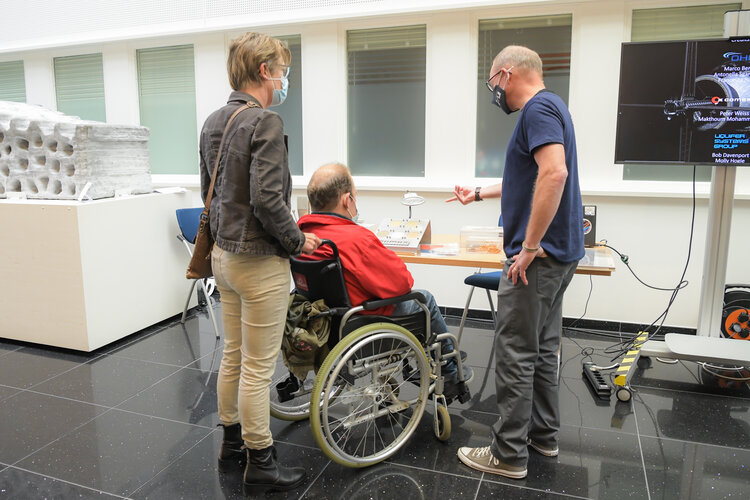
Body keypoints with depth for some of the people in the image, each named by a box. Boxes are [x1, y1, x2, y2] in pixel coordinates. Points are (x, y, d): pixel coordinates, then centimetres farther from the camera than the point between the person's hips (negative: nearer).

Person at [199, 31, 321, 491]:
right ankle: (259, 460, 18)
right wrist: (297, 241, -11)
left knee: (233, 355, 19)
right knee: (258, 366, 3)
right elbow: (267, 199, -25)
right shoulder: (265, 121, -17)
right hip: (259, 260, -9)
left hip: (224, 253, 9)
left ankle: (232, 441, 34)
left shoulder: (213, 122, 11)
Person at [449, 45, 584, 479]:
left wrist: (530, 246, -24)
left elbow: (554, 174, -28)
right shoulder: (549, 107, 20)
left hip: (536, 258, -10)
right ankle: (544, 434, 30)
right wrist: (478, 194, 36)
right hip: (557, 253, 10)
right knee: (543, 349, 17)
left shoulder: (538, 108, -13)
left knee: (516, 353, -2)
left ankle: (510, 454, 10)